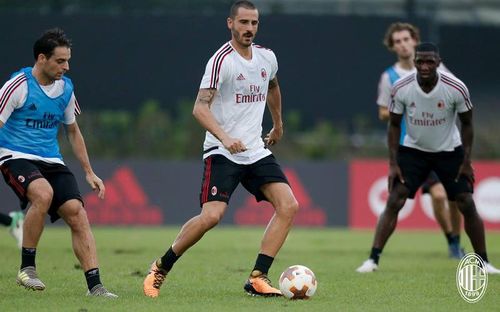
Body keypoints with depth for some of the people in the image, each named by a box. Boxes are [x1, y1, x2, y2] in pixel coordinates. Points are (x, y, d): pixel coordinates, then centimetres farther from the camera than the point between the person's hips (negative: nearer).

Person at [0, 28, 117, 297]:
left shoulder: (65, 88, 9)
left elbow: (73, 131, 23)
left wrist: (89, 172, 22)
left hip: (51, 161, 6)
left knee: (76, 212, -14)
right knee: (43, 193, -35)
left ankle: (94, 285, -15)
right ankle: (26, 268, -20)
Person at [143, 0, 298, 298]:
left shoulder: (267, 57, 8)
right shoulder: (222, 60, -13)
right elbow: (200, 108, -20)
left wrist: (278, 124, 40)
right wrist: (224, 137, -34)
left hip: (256, 150, 6)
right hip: (222, 152, -6)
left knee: (289, 206, -11)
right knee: (212, 215, -20)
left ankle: (258, 278, -8)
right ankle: (161, 268, 1)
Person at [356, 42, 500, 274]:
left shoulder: (456, 88, -21)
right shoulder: (401, 88, -19)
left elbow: (467, 123, -6)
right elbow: (394, 125, -5)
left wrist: (466, 162, -8)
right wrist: (393, 163, -10)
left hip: (449, 151, 0)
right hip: (413, 150, 0)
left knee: (467, 205, -4)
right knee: (394, 201, -13)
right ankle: (373, 259, -13)